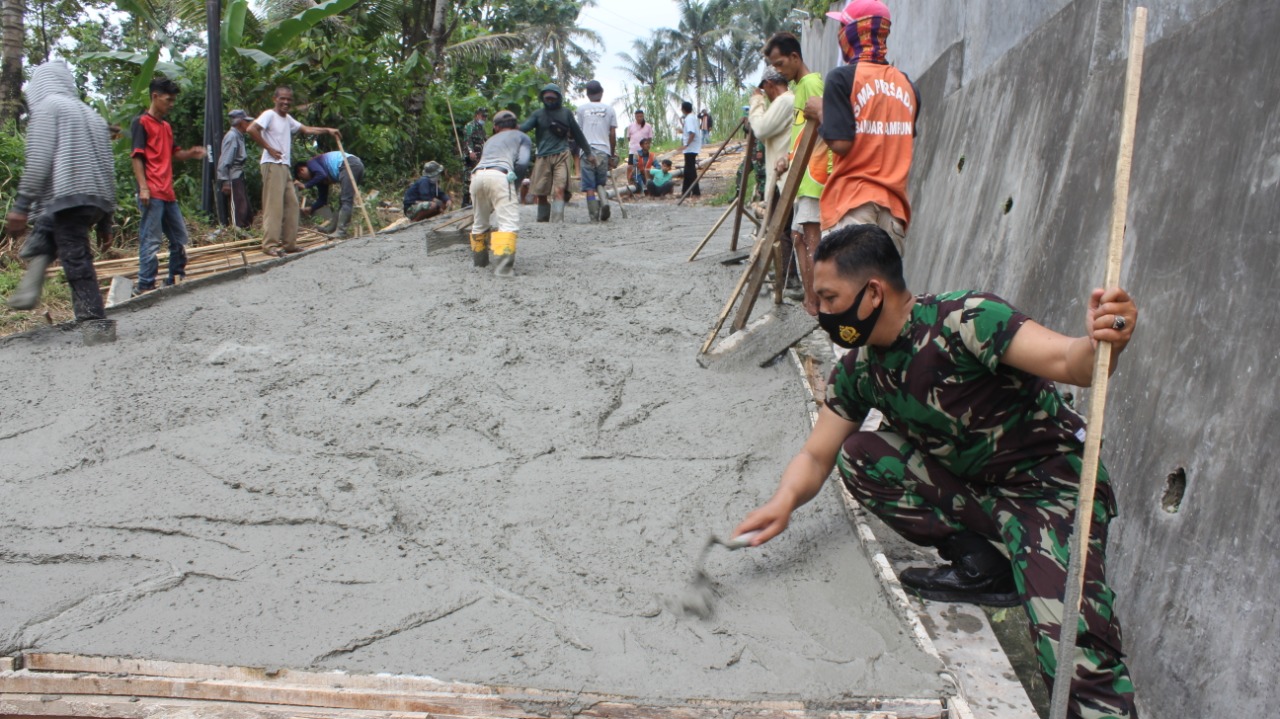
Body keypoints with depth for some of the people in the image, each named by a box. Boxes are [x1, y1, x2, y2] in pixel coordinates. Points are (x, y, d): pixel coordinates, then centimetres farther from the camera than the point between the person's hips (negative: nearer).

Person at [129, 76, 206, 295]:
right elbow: (137, 156, -10)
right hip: (152, 193, -9)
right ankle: (145, 286, -6)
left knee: (180, 238, 13)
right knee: (150, 240, -9)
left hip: (168, 193, 9)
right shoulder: (142, 122, -4)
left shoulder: (167, 126, 20)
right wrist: (143, 187, -18)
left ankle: (175, 279, 24)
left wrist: (191, 153, 5)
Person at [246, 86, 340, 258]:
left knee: (291, 204, 8)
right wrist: (269, 148, -15)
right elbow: (251, 129, -19)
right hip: (272, 165, -9)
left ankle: (289, 243, 12)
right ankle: (270, 244, -10)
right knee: (274, 204, -11)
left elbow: (306, 129, 27)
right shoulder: (269, 115, -7)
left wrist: (327, 130, 19)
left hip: (285, 166, 9)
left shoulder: (287, 118, 18)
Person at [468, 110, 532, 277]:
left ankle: (479, 259, 34)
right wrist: (514, 177, 20)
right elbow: (522, 163, 6)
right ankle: (503, 267, -26)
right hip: (499, 175, -5)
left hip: (477, 175, 5)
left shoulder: (490, 140, 38)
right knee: (509, 223, -10)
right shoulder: (522, 137, 23)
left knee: (480, 222, 22)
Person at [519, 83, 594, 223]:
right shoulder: (538, 114, 10)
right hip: (543, 157, 1)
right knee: (541, 193, 1)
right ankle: (542, 221, 16)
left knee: (559, 190, -14)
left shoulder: (565, 113, 12)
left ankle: (557, 222, -21)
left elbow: (577, 133, 19)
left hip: (561, 156, -1)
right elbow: (524, 127, -5)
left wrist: (588, 152, 21)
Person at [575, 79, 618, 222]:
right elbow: (612, 134, 7)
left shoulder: (581, 108, 5)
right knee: (601, 183, 16)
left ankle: (594, 216, -7)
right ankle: (604, 202, -11)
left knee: (589, 186, 0)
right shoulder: (609, 110, 8)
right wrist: (612, 155, 15)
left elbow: (579, 132, 10)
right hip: (604, 151, 2)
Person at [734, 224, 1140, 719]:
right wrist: (785, 500, -20)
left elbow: (1064, 360, -33)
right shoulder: (859, 370, -1)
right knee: (859, 456, -11)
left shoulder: (964, 321, -22)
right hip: (972, 485, 8)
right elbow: (816, 456, 1)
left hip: (1050, 484, -8)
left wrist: (1101, 342, -57)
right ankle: (979, 563, -4)